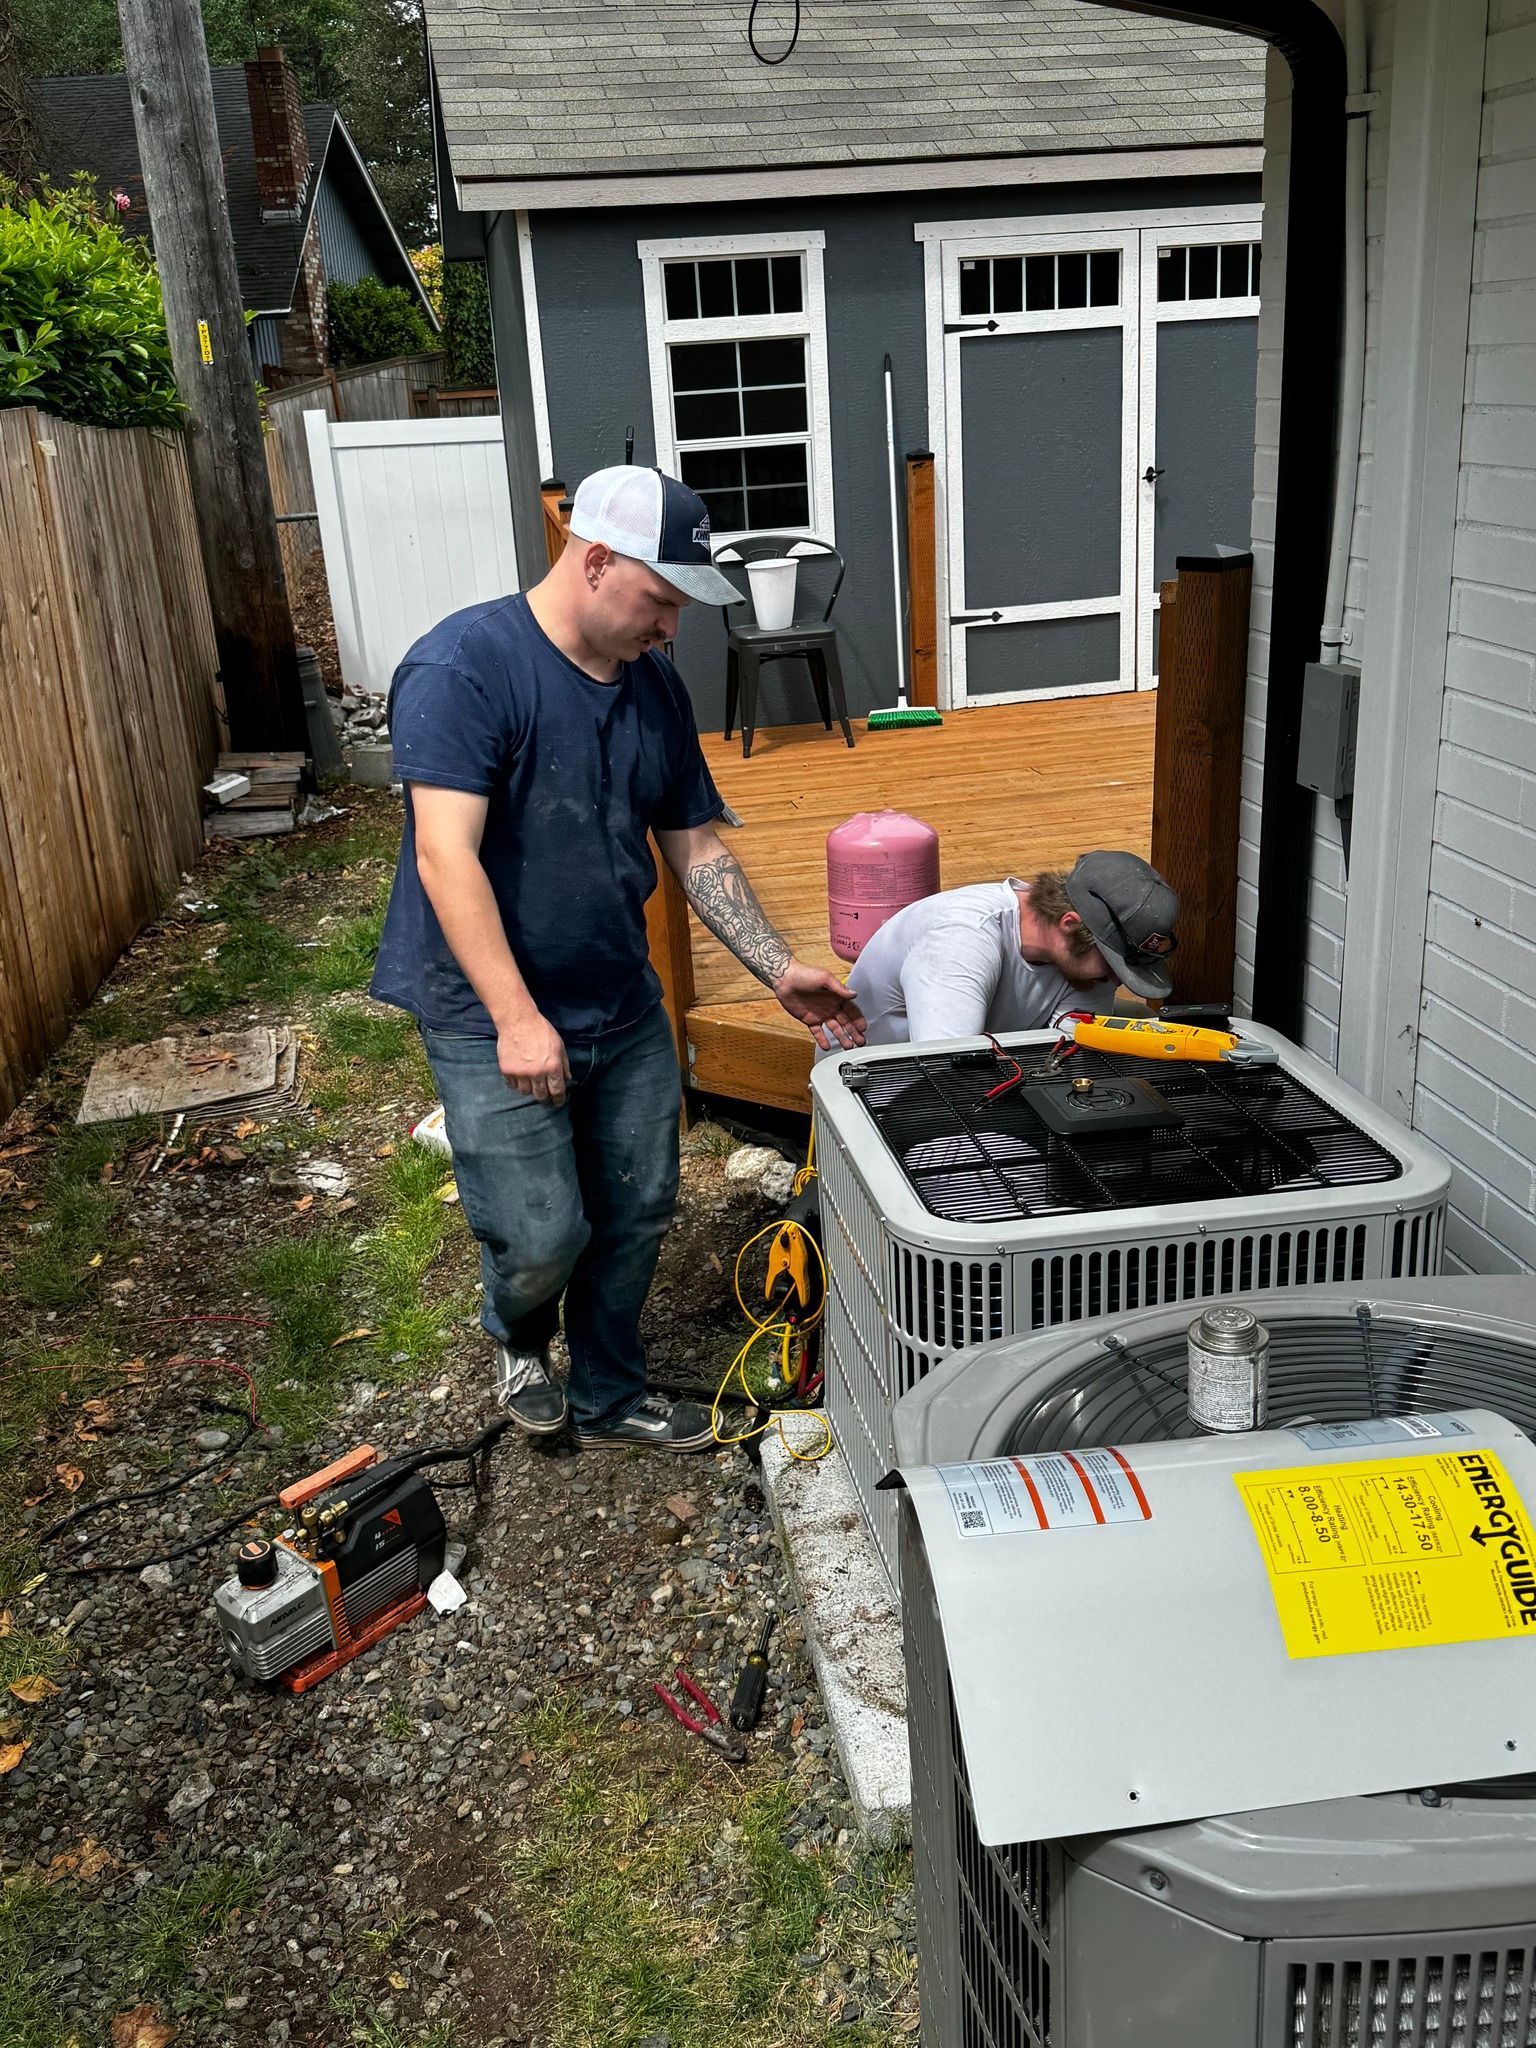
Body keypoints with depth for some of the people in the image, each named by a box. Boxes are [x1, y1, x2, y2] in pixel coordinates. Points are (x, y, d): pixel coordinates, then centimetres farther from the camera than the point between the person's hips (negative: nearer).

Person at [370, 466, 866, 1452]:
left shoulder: (655, 685, 5)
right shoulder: (464, 666, -17)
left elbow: (698, 848, 11)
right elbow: (446, 858, -24)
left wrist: (781, 971, 4)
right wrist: (517, 1018, -29)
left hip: (625, 1007, 7)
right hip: (495, 1021, -6)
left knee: (639, 1215, 13)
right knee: (543, 1238, -4)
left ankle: (610, 1394, 37)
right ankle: (519, 1336, 33)